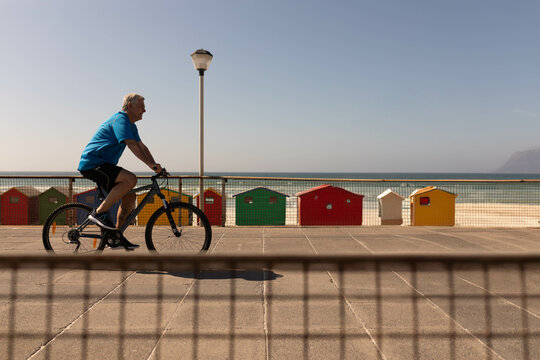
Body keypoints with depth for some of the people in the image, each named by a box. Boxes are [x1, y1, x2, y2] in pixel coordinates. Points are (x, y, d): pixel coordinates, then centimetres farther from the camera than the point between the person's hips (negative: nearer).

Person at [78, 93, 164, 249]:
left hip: (102, 165, 10)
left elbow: (142, 147, 15)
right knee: (130, 179, -28)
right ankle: (99, 212, -18)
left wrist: (155, 166, 3)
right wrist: (152, 165, -31)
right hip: (92, 163, -10)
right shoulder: (120, 119, -14)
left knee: (129, 196, 3)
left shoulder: (130, 125, 17)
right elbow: (132, 145, -27)